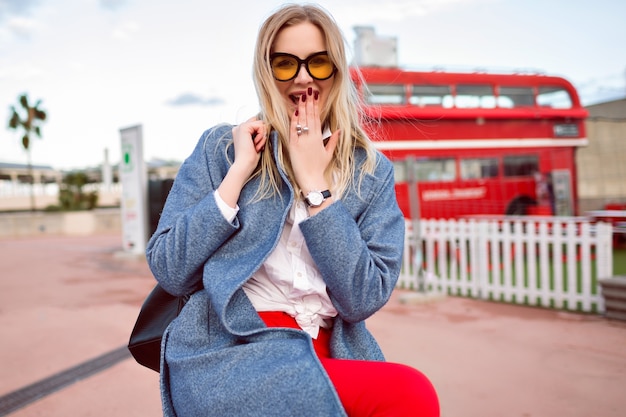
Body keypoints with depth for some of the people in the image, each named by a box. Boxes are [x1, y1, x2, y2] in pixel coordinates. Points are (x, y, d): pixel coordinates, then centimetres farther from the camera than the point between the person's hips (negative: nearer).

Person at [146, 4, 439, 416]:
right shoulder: (221, 147, 3)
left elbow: (363, 300, -6)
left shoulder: (372, 173, 6)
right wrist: (238, 173, -9)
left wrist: (314, 184, -9)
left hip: (327, 354, 3)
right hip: (228, 352, -3)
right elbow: (170, 273, -3)